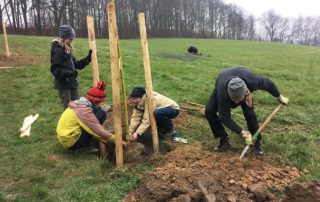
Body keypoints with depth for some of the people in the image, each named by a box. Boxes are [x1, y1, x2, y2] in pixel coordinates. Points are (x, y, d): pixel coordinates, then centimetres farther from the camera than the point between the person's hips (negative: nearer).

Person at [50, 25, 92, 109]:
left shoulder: (67, 50, 14)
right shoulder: (57, 50, -14)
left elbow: (76, 64, 19)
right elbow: (55, 69, -20)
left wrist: (88, 59, 10)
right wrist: (69, 73, -30)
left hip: (71, 82, 9)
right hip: (63, 84, -9)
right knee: (68, 107, -3)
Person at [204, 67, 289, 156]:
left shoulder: (252, 81, -42)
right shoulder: (222, 93, -46)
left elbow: (268, 83, -18)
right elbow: (224, 117, -36)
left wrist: (279, 97, -1)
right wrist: (242, 132, -39)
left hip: (243, 91, 1)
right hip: (222, 87, -1)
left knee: (250, 114, -19)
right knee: (209, 111, -19)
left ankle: (257, 142, 4)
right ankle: (224, 140, -4)